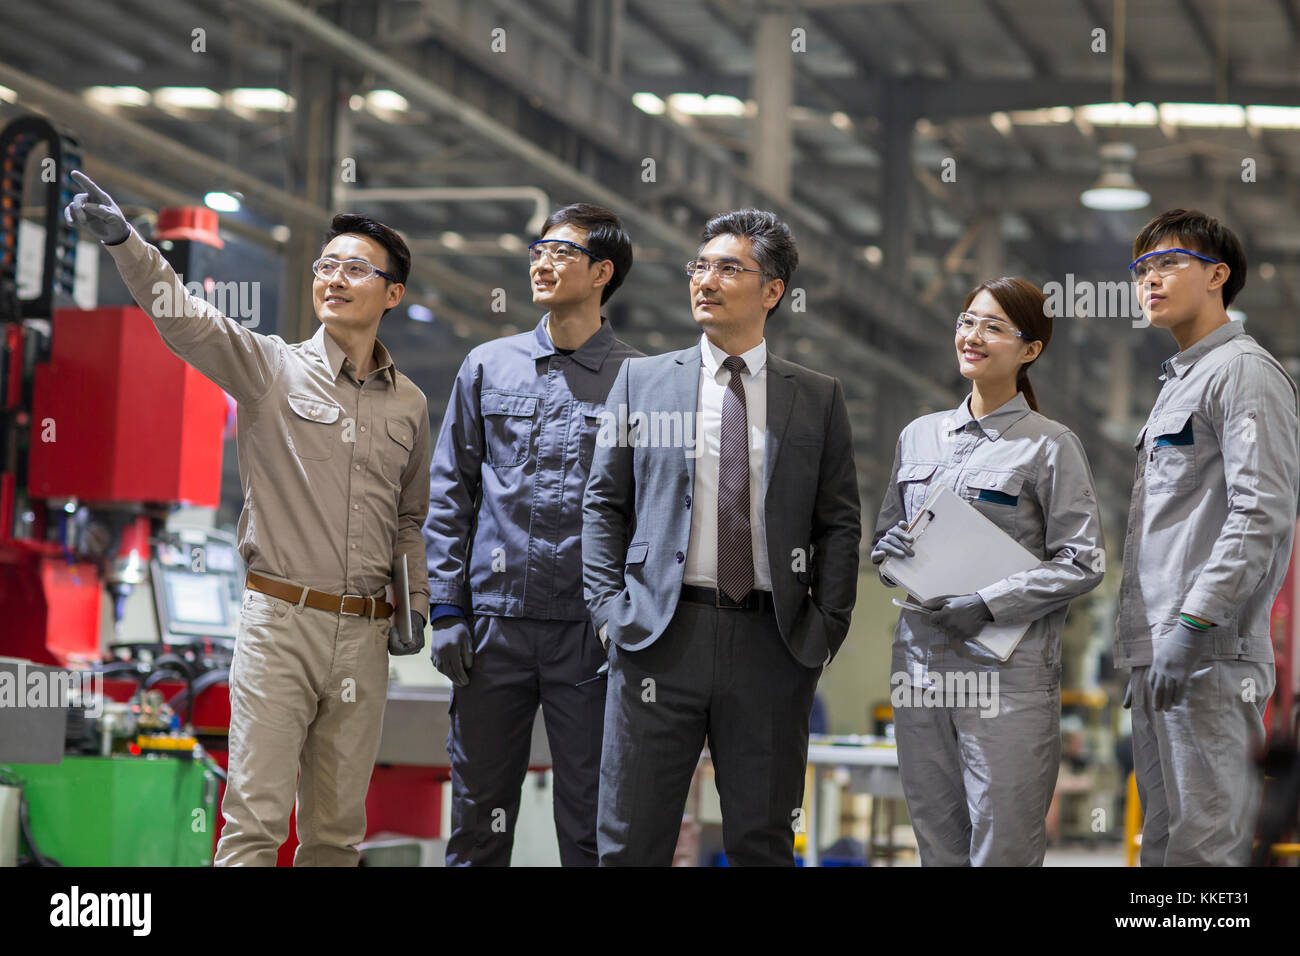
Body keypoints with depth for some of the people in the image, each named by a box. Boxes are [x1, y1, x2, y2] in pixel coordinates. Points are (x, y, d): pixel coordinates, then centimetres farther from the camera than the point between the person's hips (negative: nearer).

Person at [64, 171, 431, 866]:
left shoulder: (409, 404, 12)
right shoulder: (273, 367, -1)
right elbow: (185, 319, -17)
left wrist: (414, 605, 12)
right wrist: (122, 239, -33)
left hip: (365, 637, 4)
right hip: (280, 625, -4)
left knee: (338, 827, 10)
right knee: (256, 821, -8)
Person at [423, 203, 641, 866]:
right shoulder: (487, 367, 10)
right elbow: (448, 494, 10)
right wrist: (446, 610, 2)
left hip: (590, 632, -2)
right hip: (493, 619, 2)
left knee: (592, 823, 2)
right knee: (478, 813, 6)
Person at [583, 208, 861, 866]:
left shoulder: (817, 399, 9)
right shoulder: (643, 380, 9)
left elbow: (839, 521, 8)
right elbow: (604, 503, 9)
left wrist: (828, 626, -1)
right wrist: (608, 607, -1)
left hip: (772, 644, 0)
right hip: (660, 636, 0)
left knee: (763, 842, 6)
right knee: (632, 840, 1)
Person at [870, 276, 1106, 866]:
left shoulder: (1050, 445, -2)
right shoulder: (919, 436, 14)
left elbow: (1082, 563, -7)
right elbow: (883, 536, 22)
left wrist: (988, 605, -16)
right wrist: (890, 550, -2)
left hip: (1007, 671, -5)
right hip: (921, 660, 5)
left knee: (1002, 850, -6)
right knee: (938, 845, 9)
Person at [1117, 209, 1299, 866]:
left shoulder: (1243, 371, -6)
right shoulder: (1177, 383, 23)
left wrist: (1192, 626, -22)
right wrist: (1143, 644, 19)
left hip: (1210, 656, -10)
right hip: (1157, 653, 10)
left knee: (1206, 843, -10)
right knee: (1162, 840, 11)